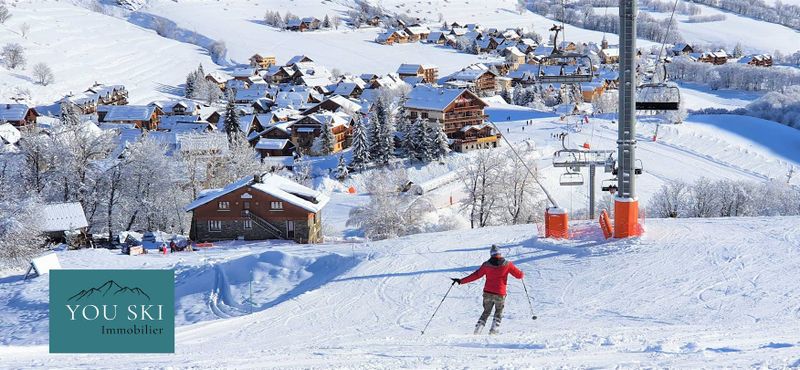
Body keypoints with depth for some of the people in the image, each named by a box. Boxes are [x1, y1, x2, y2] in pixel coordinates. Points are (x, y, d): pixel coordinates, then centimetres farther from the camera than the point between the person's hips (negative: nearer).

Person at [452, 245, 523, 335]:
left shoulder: (486, 265, -1)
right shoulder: (507, 264, -2)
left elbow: (476, 275, -3)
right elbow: (519, 275, 4)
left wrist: (461, 281, 4)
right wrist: (522, 274, 29)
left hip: (487, 293, 1)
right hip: (500, 294, -1)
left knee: (486, 312, 19)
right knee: (498, 313, 21)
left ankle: (477, 330, 4)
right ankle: (494, 330, 5)